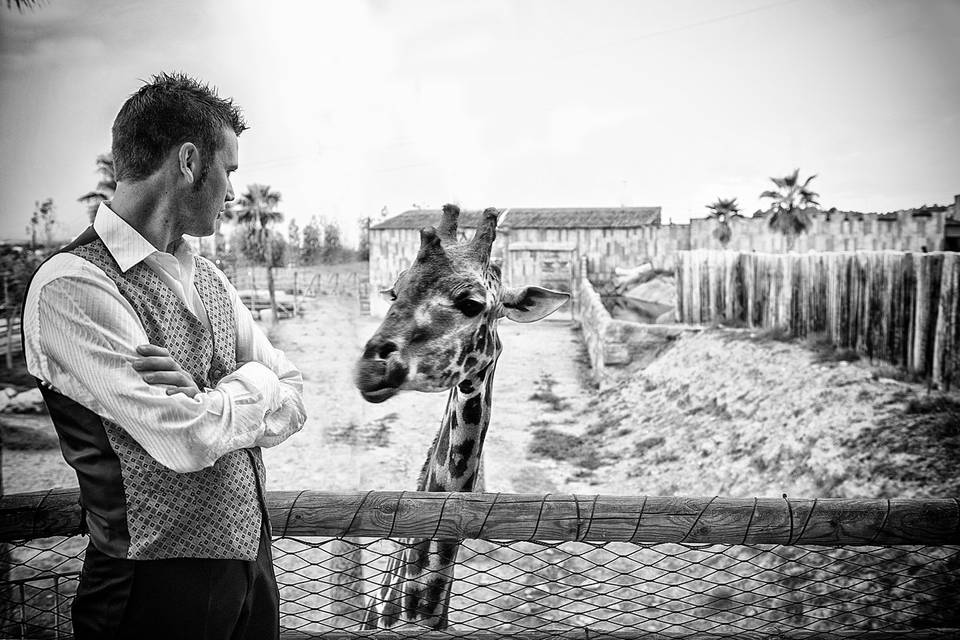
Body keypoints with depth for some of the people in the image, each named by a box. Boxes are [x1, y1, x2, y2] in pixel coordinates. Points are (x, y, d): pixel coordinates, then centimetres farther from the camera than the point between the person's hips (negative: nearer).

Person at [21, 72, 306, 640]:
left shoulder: (205, 277, 8)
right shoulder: (71, 287, -18)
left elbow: (292, 402, 2)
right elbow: (189, 440, -25)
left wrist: (206, 403, -16)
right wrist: (252, 385, -6)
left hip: (253, 555, 7)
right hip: (162, 588, -7)